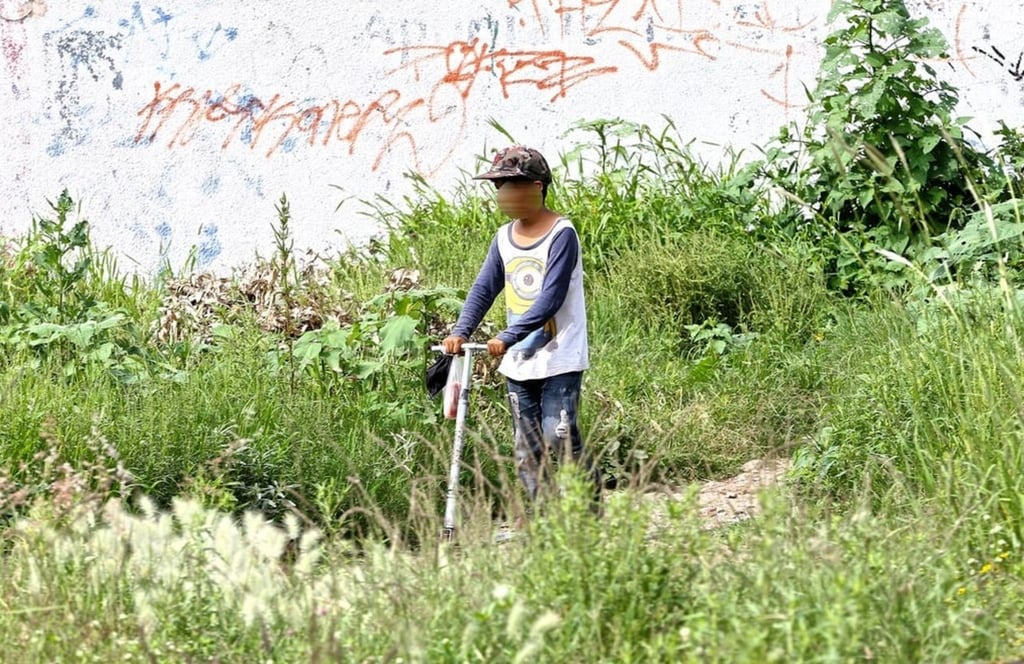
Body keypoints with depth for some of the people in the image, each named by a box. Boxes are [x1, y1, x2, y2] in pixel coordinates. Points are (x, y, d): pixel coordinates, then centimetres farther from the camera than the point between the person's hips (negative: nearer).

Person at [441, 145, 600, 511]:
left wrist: (508, 337, -28)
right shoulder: (504, 238, 8)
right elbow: (483, 289, 6)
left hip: (560, 359, -7)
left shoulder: (561, 234, -13)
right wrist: (460, 332, -11)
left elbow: (550, 298, -21)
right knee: (526, 451, 6)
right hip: (519, 362, 7)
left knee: (559, 437, -13)